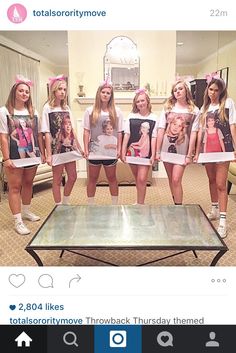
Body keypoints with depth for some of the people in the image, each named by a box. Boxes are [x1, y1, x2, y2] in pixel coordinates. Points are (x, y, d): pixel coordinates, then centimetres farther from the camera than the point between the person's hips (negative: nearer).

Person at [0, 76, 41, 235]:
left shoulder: (33, 112, 8)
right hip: (15, 156, -4)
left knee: (28, 183, 16)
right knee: (15, 186, 0)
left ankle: (26, 211, 34)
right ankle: (18, 221, 6)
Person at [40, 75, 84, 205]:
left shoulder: (66, 108, 9)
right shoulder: (47, 108, -7)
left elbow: (72, 130, 12)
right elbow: (47, 133, -11)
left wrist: (79, 148, 10)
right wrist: (48, 154, -15)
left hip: (70, 148, 6)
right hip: (57, 149, -6)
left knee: (72, 177, 11)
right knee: (57, 179, 4)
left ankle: (66, 203, 31)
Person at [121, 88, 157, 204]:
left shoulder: (153, 118, -2)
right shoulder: (131, 116, 2)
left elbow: (153, 138, -4)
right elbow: (127, 135, 1)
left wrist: (153, 155, -7)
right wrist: (123, 152, -2)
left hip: (145, 153, -2)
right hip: (132, 152, 3)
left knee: (142, 179, -6)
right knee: (137, 179, 15)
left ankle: (140, 203, 6)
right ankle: (140, 201, 30)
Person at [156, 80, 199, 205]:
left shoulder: (194, 110, 0)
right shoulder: (167, 108, 5)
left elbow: (193, 133, -4)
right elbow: (161, 130, 2)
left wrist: (189, 155, -8)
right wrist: (157, 151, -2)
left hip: (182, 149, -3)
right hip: (167, 147, 3)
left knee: (176, 180, -9)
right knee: (171, 179, 12)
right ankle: (176, 205, 29)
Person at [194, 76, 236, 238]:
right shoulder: (204, 107, 12)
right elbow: (201, 130, 11)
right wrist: (197, 152, 8)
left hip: (223, 147, -5)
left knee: (220, 184, -8)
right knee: (212, 180, 15)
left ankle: (223, 220, -2)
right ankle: (215, 210, 31)